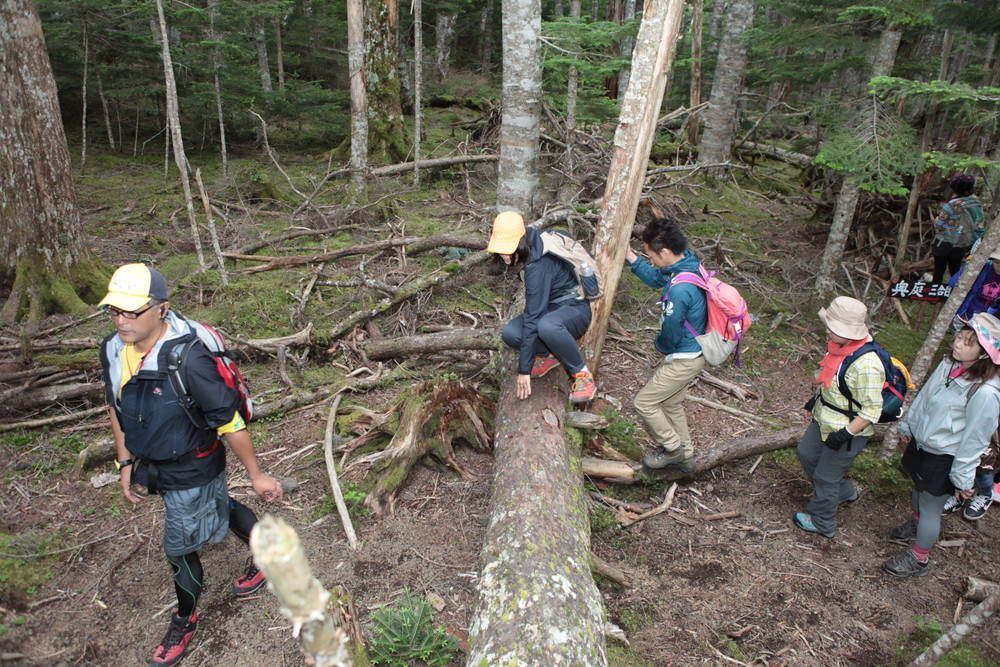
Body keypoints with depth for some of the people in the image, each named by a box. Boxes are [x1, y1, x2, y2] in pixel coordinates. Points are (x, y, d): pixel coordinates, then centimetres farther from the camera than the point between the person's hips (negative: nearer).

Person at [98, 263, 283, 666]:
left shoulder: (188, 360, -35)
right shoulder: (113, 350, -10)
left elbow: (229, 420, -27)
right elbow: (116, 409, 8)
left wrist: (255, 474, -18)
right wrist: (126, 464, 9)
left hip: (192, 470, -7)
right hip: (153, 465, 8)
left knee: (180, 546, 8)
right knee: (218, 508, 27)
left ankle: (185, 621, 38)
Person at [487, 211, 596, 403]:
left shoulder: (538, 267, -30)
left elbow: (533, 318, -31)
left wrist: (524, 370, -29)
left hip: (575, 310, -7)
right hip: (550, 309, 7)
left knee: (547, 326, -42)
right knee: (510, 333, -20)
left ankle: (582, 373, -19)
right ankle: (549, 355, 5)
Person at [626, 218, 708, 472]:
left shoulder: (680, 290, -33)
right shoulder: (689, 263, -4)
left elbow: (670, 334, -22)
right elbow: (656, 279, 15)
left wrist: (659, 344, 1)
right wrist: (629, 255, 7)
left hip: (684, 360, -10)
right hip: (689, 352, 10)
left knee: (644, 402, 4)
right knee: (671, 403, 24)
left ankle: (672, 448, 20)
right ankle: (685, 456, 39)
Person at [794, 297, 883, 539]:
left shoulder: (866, 365, -35)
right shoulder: (841, 345, -8)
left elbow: (871, 410, -27)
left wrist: (845, 434, -26)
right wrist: (814, 401, 18)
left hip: (848, 430, -9)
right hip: (824, 418, 9)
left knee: (825, 476, 9)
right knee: (807, 454, 26)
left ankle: (822, 523, 35)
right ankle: (844, 492, 49)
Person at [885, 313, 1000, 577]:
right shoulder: (950, 364, -10)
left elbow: (975, 438, -21)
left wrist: (963, 478, -11)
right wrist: (908, 424, 19)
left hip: (944, 460, -7)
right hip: (921, 442, 7)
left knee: (930, 507, 11)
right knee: (918, 491, 29)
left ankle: (918, 560, 31)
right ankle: (916, 523, 59)